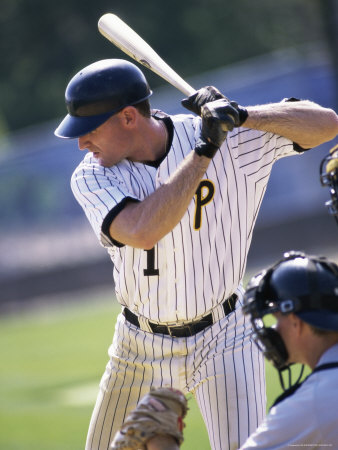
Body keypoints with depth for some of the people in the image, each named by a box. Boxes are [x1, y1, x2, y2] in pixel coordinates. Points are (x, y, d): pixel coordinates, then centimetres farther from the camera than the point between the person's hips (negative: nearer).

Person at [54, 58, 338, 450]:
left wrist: (241, 116, -30)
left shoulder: (232, 139, -15)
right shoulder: (91, 177, -14)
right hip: (141, 345, 3)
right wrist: (204, 151, -32)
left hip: (223, 339, -3)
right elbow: (142, 232, -33)